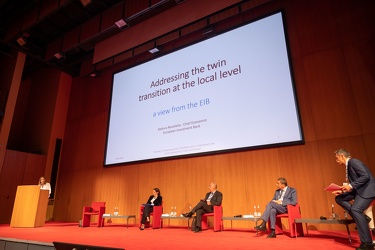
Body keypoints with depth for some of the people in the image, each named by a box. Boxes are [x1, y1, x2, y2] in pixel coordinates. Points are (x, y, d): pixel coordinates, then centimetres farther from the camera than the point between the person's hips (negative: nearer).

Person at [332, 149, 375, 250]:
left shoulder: (353, 161, -11)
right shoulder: (349, 165, 18)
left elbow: (366, 176, -22)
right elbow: (353, 185, 19)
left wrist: (351, 186, -25)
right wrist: (341, 191, 8)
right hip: (359, 189, 10)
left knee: (355, 209, -23)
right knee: (339, 198, 6)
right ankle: (360, 217, -1)